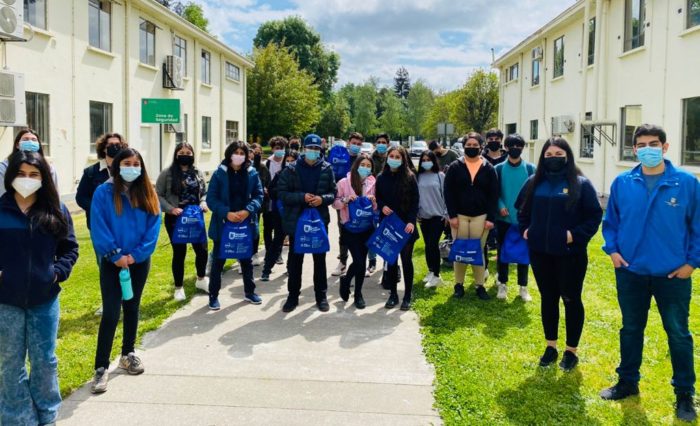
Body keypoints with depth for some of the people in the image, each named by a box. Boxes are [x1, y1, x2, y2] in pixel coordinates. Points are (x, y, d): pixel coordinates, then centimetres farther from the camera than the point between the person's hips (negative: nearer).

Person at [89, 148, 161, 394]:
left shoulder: (148, 194, 2)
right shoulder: (104, 193, -8)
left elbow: (154, 227, -3)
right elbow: (98, 228, -11)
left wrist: (136, 254, -13)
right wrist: (115, 255, -16)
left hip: (139, 261, 4)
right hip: (112, 262, -3)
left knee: (132, 308, 15)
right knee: (111, 313, -7)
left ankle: (128, 354, 30)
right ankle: (101, 367, -1)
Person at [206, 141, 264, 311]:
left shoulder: (252, 173, 1)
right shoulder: (219, 173, -6)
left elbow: (258, 195, -1)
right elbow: (211, 198, -8)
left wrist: (247, 211, -17)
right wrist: (226, 213, -20)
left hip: (246, 223, 3)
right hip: (223, 223, -2)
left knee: (246, 259, 16)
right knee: (218, 260, 5)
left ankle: (249, 292, 30)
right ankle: (213, 295, 16)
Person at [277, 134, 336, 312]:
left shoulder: (327, 169, 1)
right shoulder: (291, 169, -3)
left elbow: (333, 193, 4)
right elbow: (282, 193, -7)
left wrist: (322, 199, -17)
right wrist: (302, 197, -19)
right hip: (296, 220, -1)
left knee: (320, 259, 10)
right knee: (295, 259, 7)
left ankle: (321, 296, 22)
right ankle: (293, 296, 19)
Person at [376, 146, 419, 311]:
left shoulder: (410, 177, -3)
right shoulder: (382, 178, 5)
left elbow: (415, 201, -5)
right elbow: (377, 198, 12)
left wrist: (411, 221, -17)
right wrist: (382, 206, -10)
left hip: (406, 225, -2)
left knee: (406, 260, 2)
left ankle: (407, 297, 11)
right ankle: (393, 294, 17)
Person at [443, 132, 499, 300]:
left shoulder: (489, 169, 3)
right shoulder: (455, 167, 0)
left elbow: (493, 195, 1)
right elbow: (448, 192, -2)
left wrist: (491, 218, -7)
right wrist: (452, 215, -10)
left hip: (480, 216, 0)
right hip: (459, 215, 0)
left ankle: (480, 285, 15)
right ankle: (458, 284, 16)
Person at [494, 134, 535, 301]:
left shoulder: (530, 169, 1)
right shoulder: (499, 169, 1)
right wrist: (500, 206, -13)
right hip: (504, 218, 0)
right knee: (502, 251, 7)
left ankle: (523, 287, 17)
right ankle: (502, 284, 21)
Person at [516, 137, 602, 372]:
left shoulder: (581, 184, -6)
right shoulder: (534, 182, 6)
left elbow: (595, 215, -6)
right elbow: (522, 209, 19)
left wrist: (577, 234, -16)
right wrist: (525, 229, 4)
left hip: (570, 254, -4)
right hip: (540, 252, 4)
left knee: (571, 300, 6)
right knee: (548, 298, 14)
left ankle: (571, 351, 20)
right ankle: (550, 347, 27)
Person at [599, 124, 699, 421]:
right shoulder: (622, 183, -1)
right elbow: (610, 220, 10)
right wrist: (612, 249, -2)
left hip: (673, 275, -2)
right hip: (630, 273, 3)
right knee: (631, 330, 16)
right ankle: (627, 382, 33)